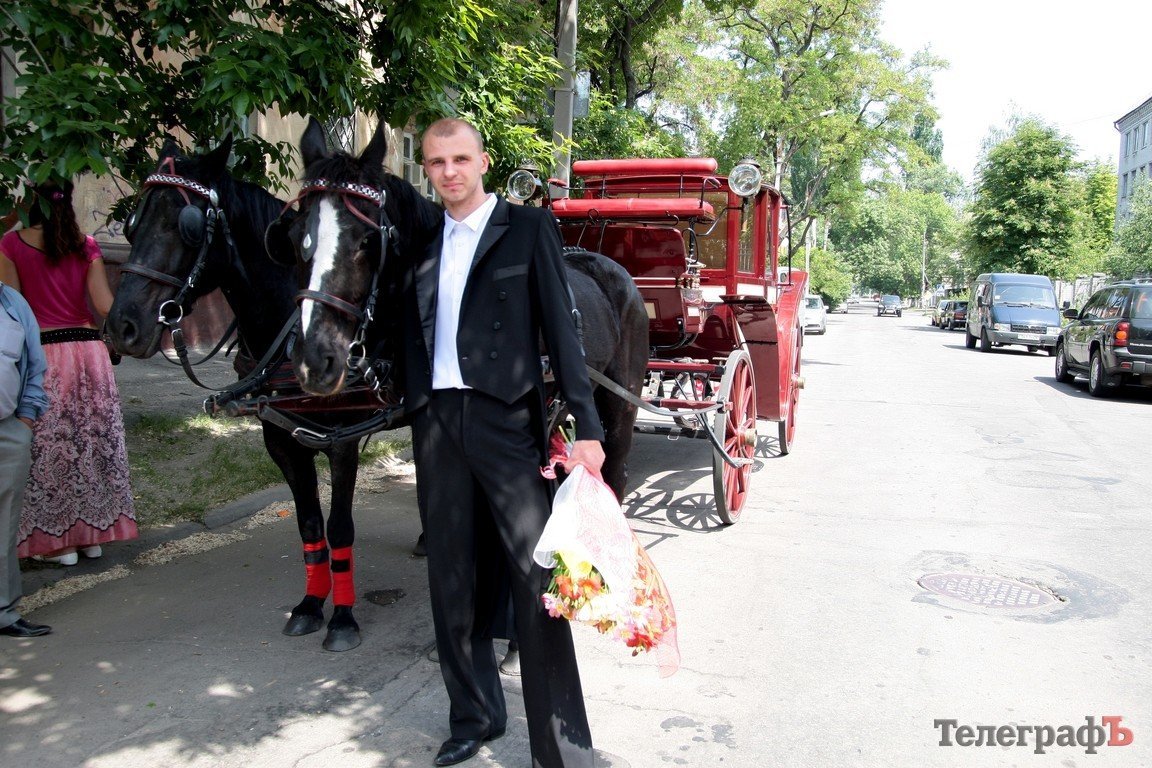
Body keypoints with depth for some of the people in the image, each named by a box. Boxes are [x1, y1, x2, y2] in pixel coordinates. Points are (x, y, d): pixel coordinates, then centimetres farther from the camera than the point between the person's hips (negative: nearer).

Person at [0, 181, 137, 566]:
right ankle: (94, 532, 21)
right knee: (93, 438, 11)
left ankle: (58, 539, 14)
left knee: (48, 445, 6)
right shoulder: (86, 246, 2)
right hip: (89, 349, 3)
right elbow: (105, 306, -5)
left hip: (40, 353, -3)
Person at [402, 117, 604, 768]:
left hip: (507, 419, -5)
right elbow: (414, 336, 15)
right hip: (437, 423, 5)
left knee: (535, 578, -4)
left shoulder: (528, 228, 0)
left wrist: (586, 425, -13)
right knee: (453, 581, 13)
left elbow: (560, 327, -6)